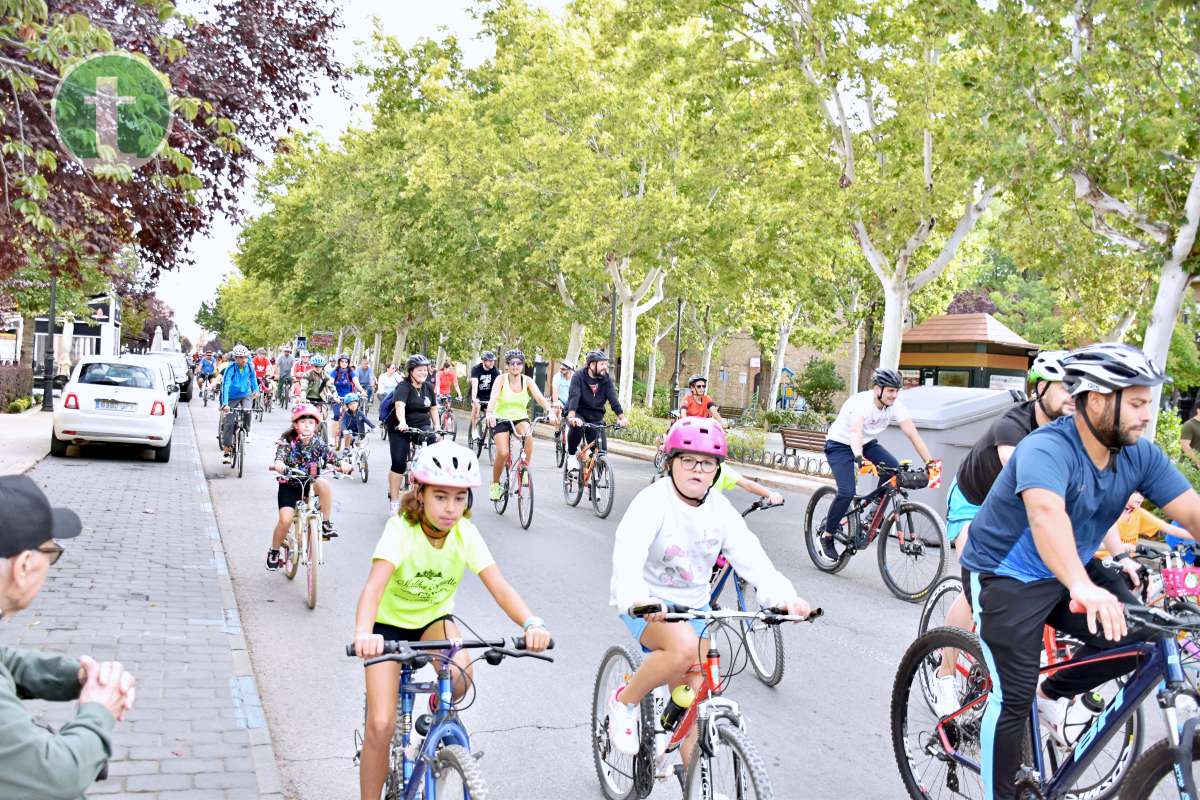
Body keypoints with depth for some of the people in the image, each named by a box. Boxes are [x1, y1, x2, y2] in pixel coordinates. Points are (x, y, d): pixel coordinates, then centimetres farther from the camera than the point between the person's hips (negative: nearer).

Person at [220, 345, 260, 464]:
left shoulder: (249, 367, -11)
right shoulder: (231, 369, -23)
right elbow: (225, 386, -32)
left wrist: (256, 390, 18)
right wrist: (225, 404, -42)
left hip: (246, 395, 2)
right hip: (232, 397, -2)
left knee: (247, 411, -30)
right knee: (229, 423, -9)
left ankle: (247, 432, -1)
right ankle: (227, 452, -3)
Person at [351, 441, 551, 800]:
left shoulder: (466, 533, -18)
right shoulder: (401, 529, -28)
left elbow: (500, 587, -25)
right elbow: (374, 586, -41)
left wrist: (531, 624, -44)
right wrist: (363, 634, -61)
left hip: (433, 618, 2)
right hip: (390, 622, -2)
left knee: (460, 676, -28)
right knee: (381, 725, -13)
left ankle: (439, 712, 7)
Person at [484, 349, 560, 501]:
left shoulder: (527, 380, -6)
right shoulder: (502, 379, -11)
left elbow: (540, 397, -18)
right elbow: (493, 398, -26)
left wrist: (551, 411, -37)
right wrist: (489, 413, -46)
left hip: (520, 418, 2)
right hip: (501, 419, -1)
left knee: (528, 434, -34)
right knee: (503, 453, -21)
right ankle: (495, 484, 4)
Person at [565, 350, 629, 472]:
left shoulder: (606, 380, -4)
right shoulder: (579, 377, -13)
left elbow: (613, 399, -14)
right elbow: (574, 397, -28)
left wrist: (622, 417, -31)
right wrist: (571, 417, -45)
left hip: (595, 417, 3)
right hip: (578, 414, -3)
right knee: (577, 426, -37)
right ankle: (571, 455, -13)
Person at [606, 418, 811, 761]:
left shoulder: (720, 509, -1)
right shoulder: (653, 501, -18)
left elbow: (749, 554, -14)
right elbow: (628, 551, -34)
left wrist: (781, 594, -34)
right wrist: (634, 597, -55)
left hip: (693, 605, 6)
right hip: (647, 603, -6)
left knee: (695, 696, 3)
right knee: (685, 647, -34)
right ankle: (624, 702, -10)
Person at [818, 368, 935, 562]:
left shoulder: (895, 405, -14)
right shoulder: (861, 402, -31)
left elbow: (912, 433, -18)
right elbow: (856, 431, -48)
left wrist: (930, 462, -27)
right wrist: (859, 458, -64)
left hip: (867, 443, 6)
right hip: (839, 444, -6)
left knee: (894, 469, -20)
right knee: (847, 492, -23)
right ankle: (827, 537, -3)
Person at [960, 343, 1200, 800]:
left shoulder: (1139, 455, -8)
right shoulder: (1047, 449, -30)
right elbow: (1046, 513, -48)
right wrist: (1082, 587, -65)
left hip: (1071, 573, 7)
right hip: (1004, 578, -6)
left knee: (1135, 636, -14)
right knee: (1014, 700, -9)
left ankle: (1055, 694, 11)